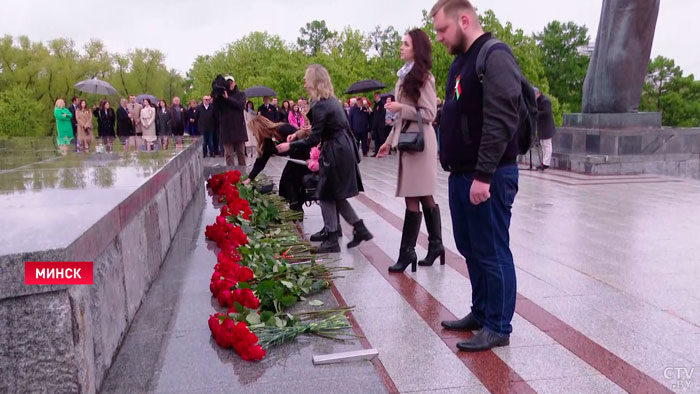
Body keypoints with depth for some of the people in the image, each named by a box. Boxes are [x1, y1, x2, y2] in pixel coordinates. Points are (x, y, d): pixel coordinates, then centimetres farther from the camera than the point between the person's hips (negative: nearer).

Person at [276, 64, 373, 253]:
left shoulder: (320, 106, -18)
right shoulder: (332, 100, 12)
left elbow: (313, 139, -18)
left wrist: (290, 146, -11)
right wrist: (298, 135, 19)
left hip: (335, 153, -9)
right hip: (344, 150, 9)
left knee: (327, 195, 0)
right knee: (336, 195, 16)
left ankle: (332, 240, 7)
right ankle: (360, 229, 19)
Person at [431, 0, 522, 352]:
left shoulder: (495, 57, -13)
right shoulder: (461, 61, 17)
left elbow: (500, 123, -21)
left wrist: (484, 175, -23)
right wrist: (457, 169, 16)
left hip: (488, 177, -9)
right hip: (462, 174, 10)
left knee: (492, 253, 0)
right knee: (471, 250, 17)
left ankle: (498, 327, 12)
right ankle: (481, 313, 31)